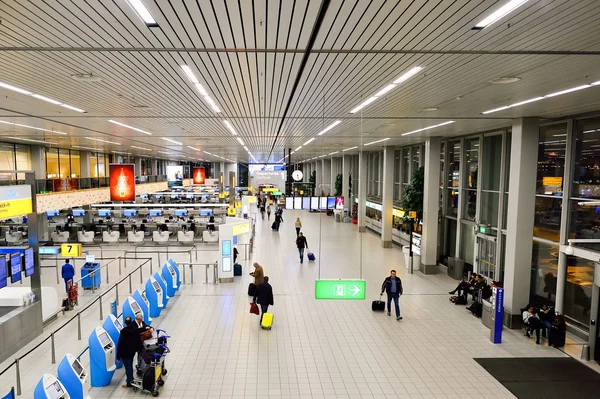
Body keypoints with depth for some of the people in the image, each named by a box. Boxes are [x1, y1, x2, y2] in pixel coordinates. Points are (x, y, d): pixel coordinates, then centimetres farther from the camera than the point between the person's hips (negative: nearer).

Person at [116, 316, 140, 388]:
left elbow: (120, 344, -18)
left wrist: (118, 356, -12)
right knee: (130, 366, 23)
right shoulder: (135, 329, -7)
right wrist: (137, 349, 22)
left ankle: (129, 383, 12)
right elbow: (138, 340, 6)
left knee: (128, 367, 3)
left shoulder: (124, 331, -23)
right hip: (132, 351, 6)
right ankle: (130, 379, 38)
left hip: (125, 353, -6)